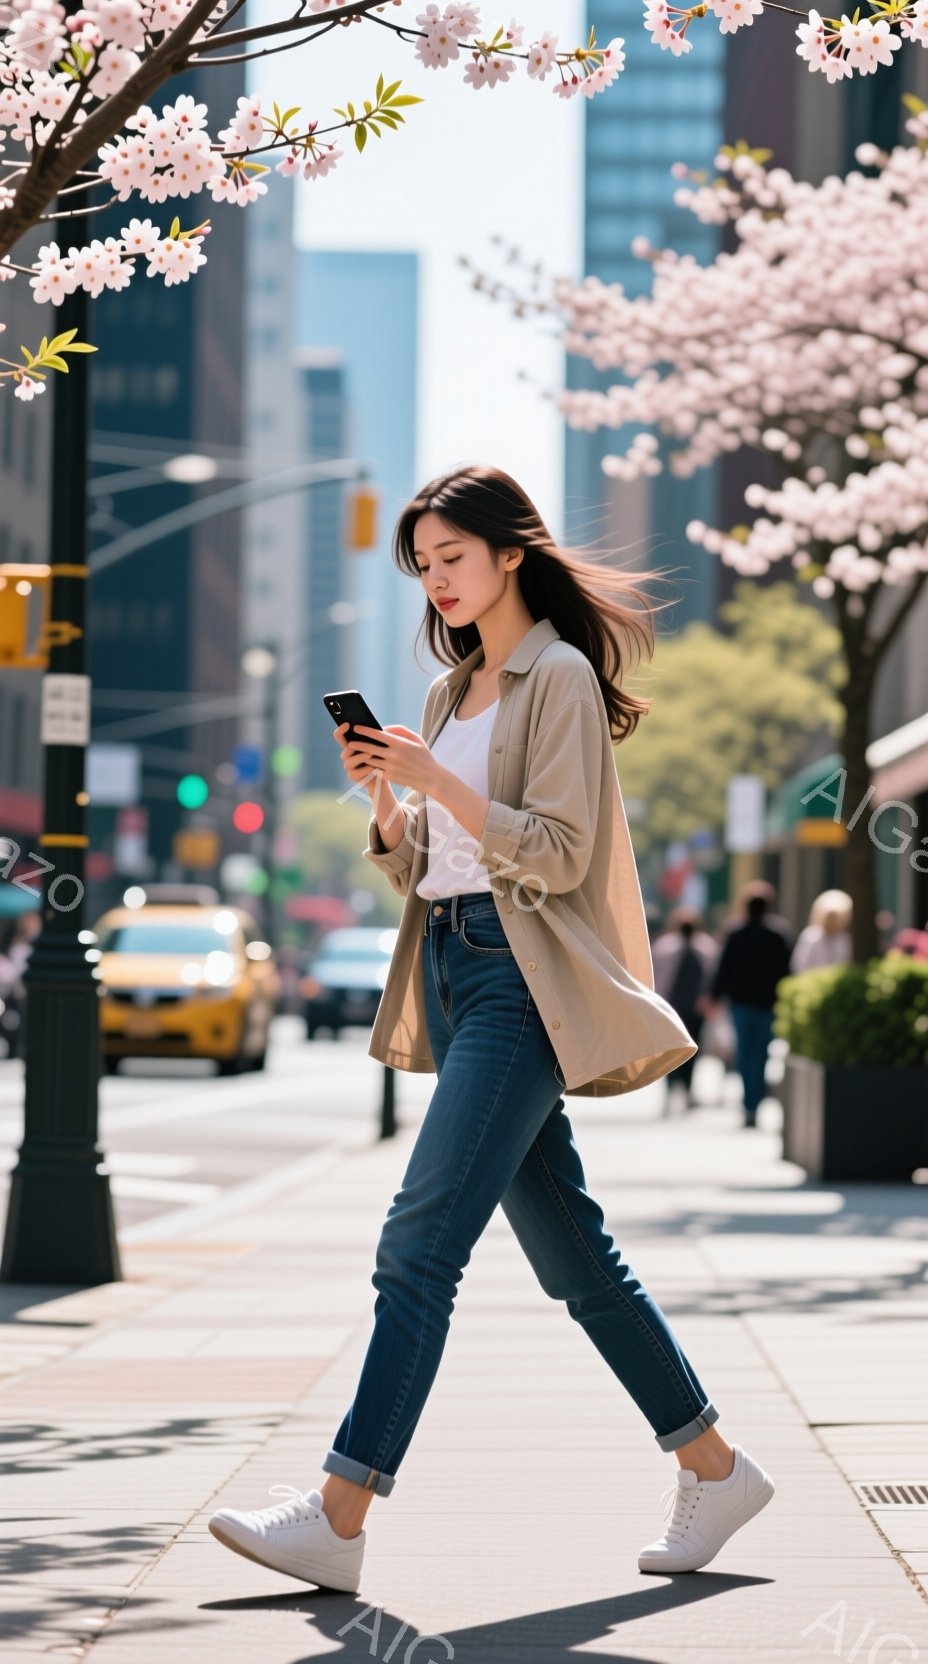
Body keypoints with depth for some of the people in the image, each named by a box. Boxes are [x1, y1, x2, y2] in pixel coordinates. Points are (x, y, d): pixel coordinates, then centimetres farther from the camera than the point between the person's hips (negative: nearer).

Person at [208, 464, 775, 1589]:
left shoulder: (559, 676, -6)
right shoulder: (452, 690, 18)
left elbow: (558, 854, -13)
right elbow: (417, 868, 19)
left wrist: (440, 781, -19)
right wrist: (382, 795, 1)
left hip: (521, 980, -9)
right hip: (453, 968, 9)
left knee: (420, 1243, -15)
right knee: (570, 1253, 10)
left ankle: (338, 1523, -17)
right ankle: (715, 1471, 19)